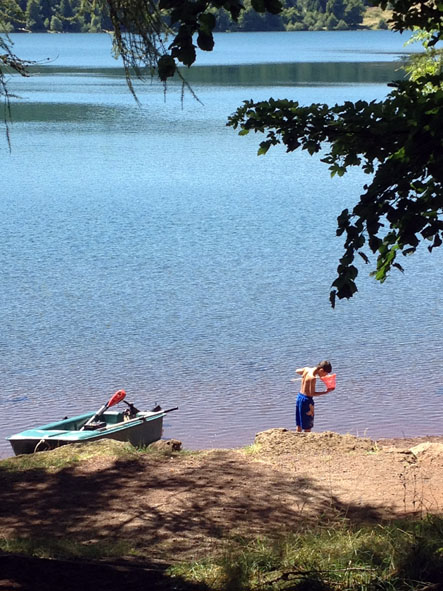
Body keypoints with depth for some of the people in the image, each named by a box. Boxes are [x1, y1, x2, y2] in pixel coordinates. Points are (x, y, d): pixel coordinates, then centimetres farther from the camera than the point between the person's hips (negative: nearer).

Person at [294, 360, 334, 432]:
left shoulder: (307, 369, 0)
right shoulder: (313, 378, -24)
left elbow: (297, 371, 20)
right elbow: (312, 393, -20)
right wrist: (326, 392, -18)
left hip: (300, 396, 9)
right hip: (307, 400, -9)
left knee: (299, 424, 18)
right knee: (307, 426, 0)